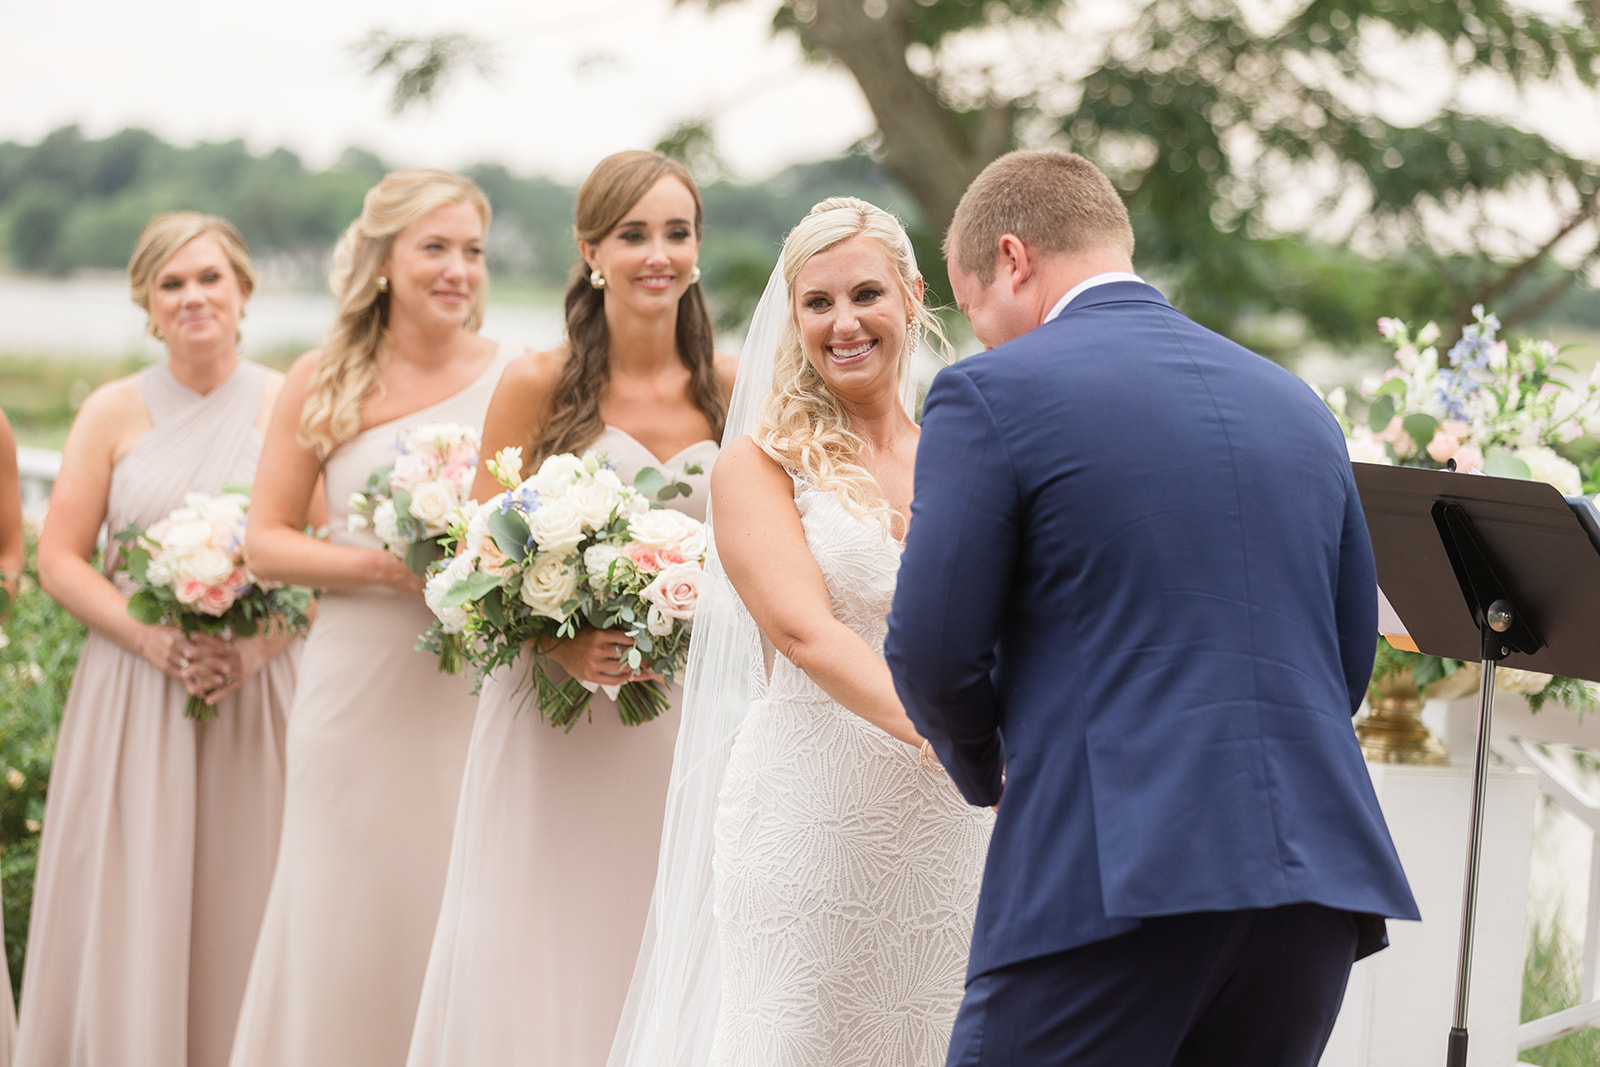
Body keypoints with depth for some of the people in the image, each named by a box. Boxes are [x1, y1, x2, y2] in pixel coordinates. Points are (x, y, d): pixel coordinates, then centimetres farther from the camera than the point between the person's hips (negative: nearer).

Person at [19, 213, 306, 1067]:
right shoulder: (113, 413, 4)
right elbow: (58, 560, 2)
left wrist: (257, 647, -13)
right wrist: (151, 638, -12)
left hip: (255, 698, 0)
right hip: (131, 698, 0)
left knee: (238, 915, 2)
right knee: (125, 915, 0)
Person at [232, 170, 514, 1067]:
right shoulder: (324, 381, 4)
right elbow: (267, 540, 6)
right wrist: (377, 565, -10)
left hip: (478, 689, 0)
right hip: (358, 686, 0)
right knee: (347, 923, 4)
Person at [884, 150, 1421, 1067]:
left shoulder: (994, 394, -2)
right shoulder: (1300, 406, 17)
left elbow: (934, 647, -4)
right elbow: (1351, 657, 19)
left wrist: (984, 765, 15)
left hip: (1113, 878, -6)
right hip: (1315, 869, 6)